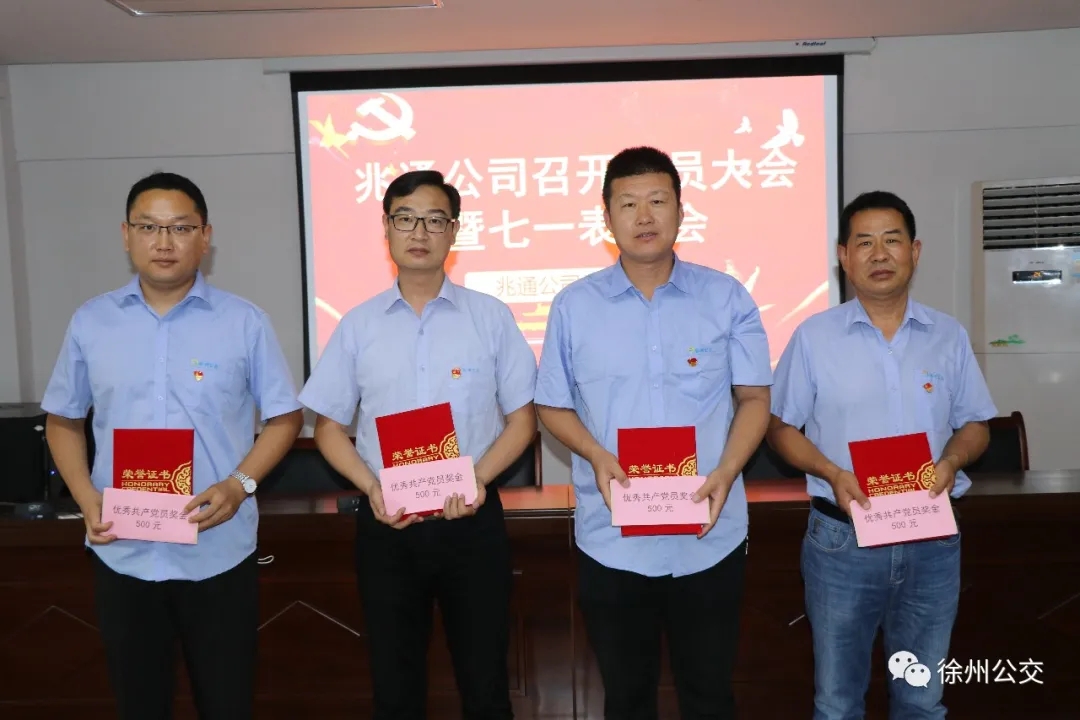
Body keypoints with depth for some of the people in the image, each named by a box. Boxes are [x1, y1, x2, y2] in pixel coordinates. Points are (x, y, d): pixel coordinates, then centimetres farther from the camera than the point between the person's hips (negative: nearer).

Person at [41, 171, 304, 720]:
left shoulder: (245, 322, -4)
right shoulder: (90, 322, 3)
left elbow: (286, 417, 0)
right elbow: (63, 421, 12)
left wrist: (239, 485, -14)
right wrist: (86, 499, -3)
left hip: (218, 552, -2)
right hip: (121, 554, 2)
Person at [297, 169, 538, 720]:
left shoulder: (492, 317, -1)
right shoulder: (358, 325, 3)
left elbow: (522, 418, 1)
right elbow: (328, 426, 6)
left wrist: (478, 478, -15)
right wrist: (372, 488, -11)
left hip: (472, 520, -1)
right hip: (386, 524, 2)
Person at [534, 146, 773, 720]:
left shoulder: (727, 298, -1)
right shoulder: (573, 305, -1)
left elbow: (754, 398, 2)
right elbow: (552, 406, 5)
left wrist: (726, 471, -15)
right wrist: (596, 456, -14)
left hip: (709, 538, 0)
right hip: (611, 540, 0)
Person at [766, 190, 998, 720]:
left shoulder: (949, 336, 3)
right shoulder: (814, 335, -4)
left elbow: (975, 425, 9)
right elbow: (781, 426, 0)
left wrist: (951, 461, -13)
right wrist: (830, 473, -17)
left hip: (932, 541, 2)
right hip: (841, 538, -2)